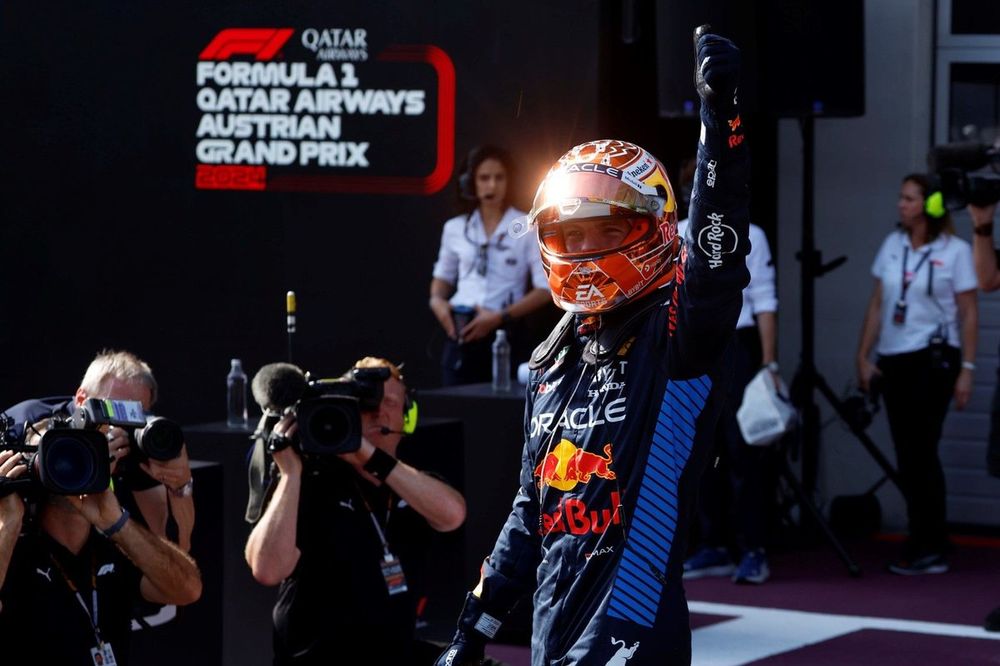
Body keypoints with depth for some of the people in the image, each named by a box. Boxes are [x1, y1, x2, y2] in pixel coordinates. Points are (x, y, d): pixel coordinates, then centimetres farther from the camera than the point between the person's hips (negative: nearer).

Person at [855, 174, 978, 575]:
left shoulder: (954, 251, -4)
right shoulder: (893, 245, 9)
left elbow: (968, 314, -5)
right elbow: (877, 304, 12)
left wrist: (966, 369, -10)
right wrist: (863, 356, 7)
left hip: (933, 359, -5)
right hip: (893, 361, 5)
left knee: (921, 452, -8)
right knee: (907, 456, 6)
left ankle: (931, 550, -2)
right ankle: (922, 545, 13)